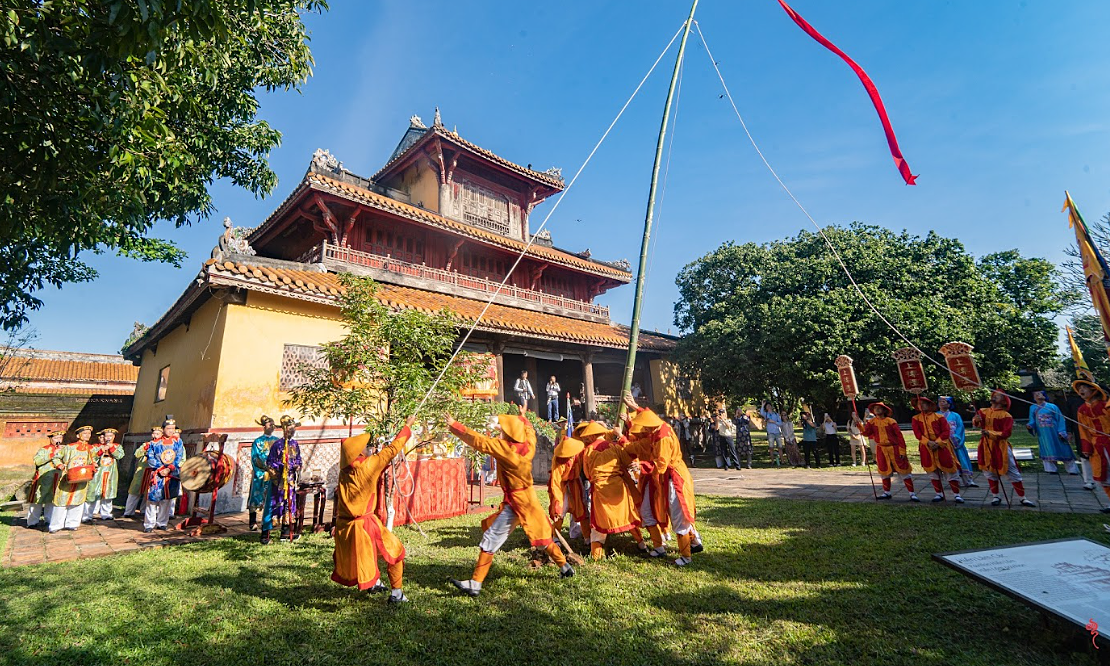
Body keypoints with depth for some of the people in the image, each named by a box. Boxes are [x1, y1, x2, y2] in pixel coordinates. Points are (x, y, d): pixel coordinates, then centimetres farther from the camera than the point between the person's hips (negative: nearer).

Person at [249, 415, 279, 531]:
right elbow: (255, 458, -6)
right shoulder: (257, 442, 1)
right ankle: (252, 522, 5)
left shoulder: (277, 441, 12)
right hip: (259, 474, -3)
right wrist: (265, 466, -18)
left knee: (271, 498, 5)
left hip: (273, 474, 3)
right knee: (256, 496, -2)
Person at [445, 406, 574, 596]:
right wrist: (522, 418, 38)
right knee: (541, 535, 21)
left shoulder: (504, 447, -22)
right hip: (528, 497, 8)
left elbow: (478, 441, -20)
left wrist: (454, 425, -13)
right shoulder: (528, 444, -4)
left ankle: (475, 584, 5)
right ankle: (565, 567, 33)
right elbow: (529, 429, 19)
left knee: (490, 539, -1)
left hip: (515, 502, -8)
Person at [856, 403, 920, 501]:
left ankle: (912, 494, 6)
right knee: (884, 471, 13)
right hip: (881, 450, 4)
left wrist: (902, 451, -10)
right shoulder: (872, 422, 3)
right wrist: (858, 423, -22)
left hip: (894, 449, -4)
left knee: (904, 471, -1)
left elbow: (899, 436, -8)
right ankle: (887, 493, 25)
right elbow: (866, 432, -9)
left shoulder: (891, 421, -8)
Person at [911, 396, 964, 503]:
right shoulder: (916, 419, 3)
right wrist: (928, 442, -19)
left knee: (950, 471, 2)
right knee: (933, 472, 9)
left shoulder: (939, 417, -1)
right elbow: (918, 434, -4)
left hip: (941, 446, -2)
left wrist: (937, 442, -18)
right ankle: (939, 494, 20)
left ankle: (957, 494, 12)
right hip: (926, 448, 2)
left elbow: (946, 431, -7)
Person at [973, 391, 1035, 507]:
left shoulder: (1006, 415, -5)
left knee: (1013, 473, 3)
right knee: (990, 472, 10)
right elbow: (976, 422, -12)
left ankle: (1023, 498, 16)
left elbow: (1006, 433, -14)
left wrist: (991, 433, -27)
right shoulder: (984, 412, 4)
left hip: (1001, 447, -3)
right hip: (986, 447, 3)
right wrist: (977, 420, -36)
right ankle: (995, 497, 22)